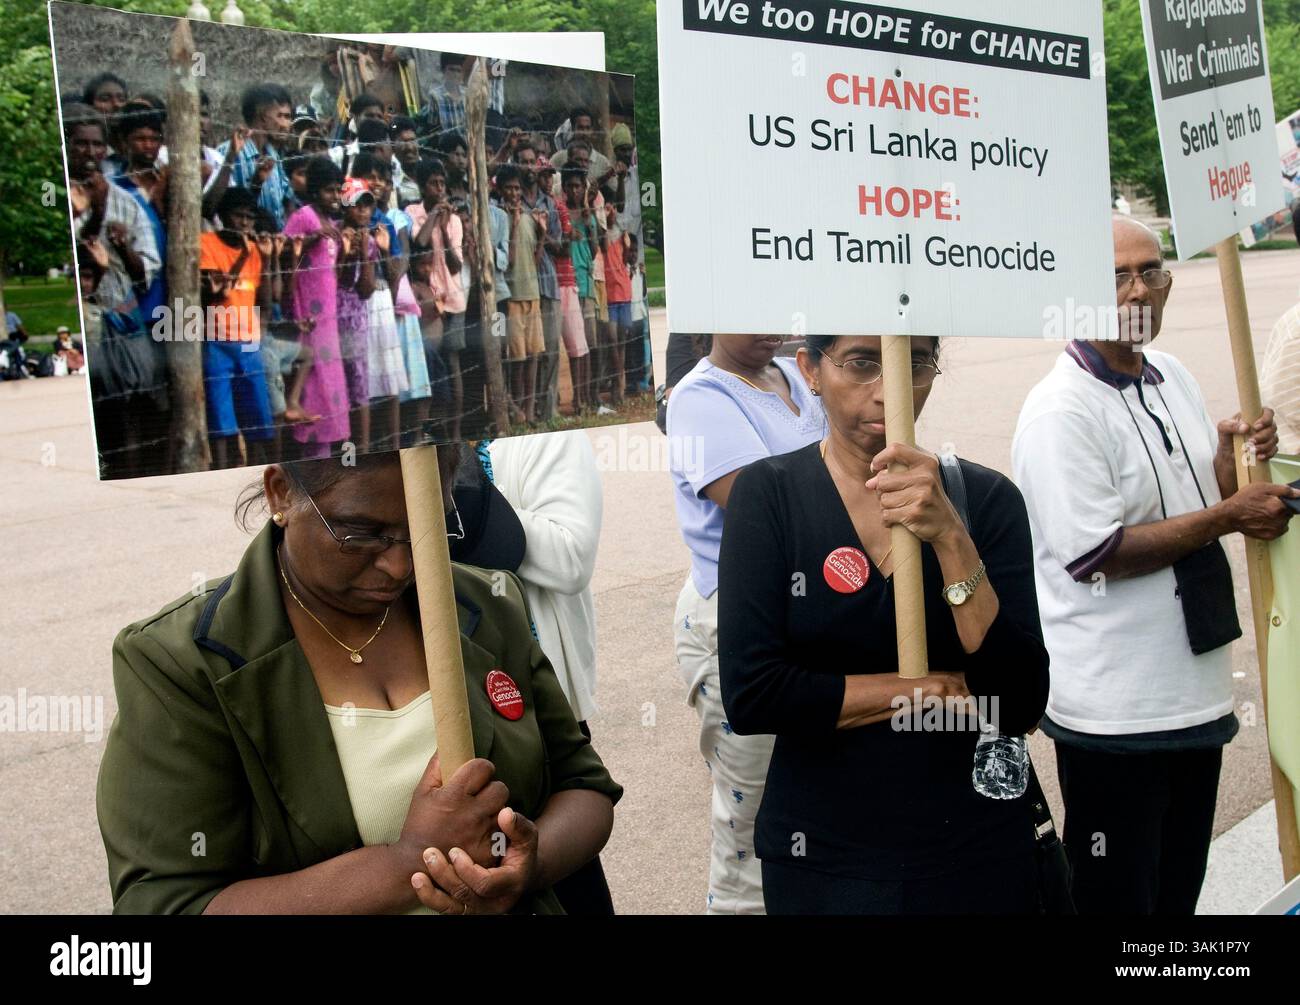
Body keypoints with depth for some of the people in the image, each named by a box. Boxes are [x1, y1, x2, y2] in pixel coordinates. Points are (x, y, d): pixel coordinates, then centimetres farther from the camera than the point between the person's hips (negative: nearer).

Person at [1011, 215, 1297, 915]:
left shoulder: (1175, 379, 9)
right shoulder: (1060, 411, -18)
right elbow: (1093, 553, -22)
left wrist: (1233, 450, -2)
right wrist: (1228, 516, -18)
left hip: (1195, 690, 8)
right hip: (1114, 709, -8)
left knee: (1179, 889, 21)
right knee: (1116, 898, 6)